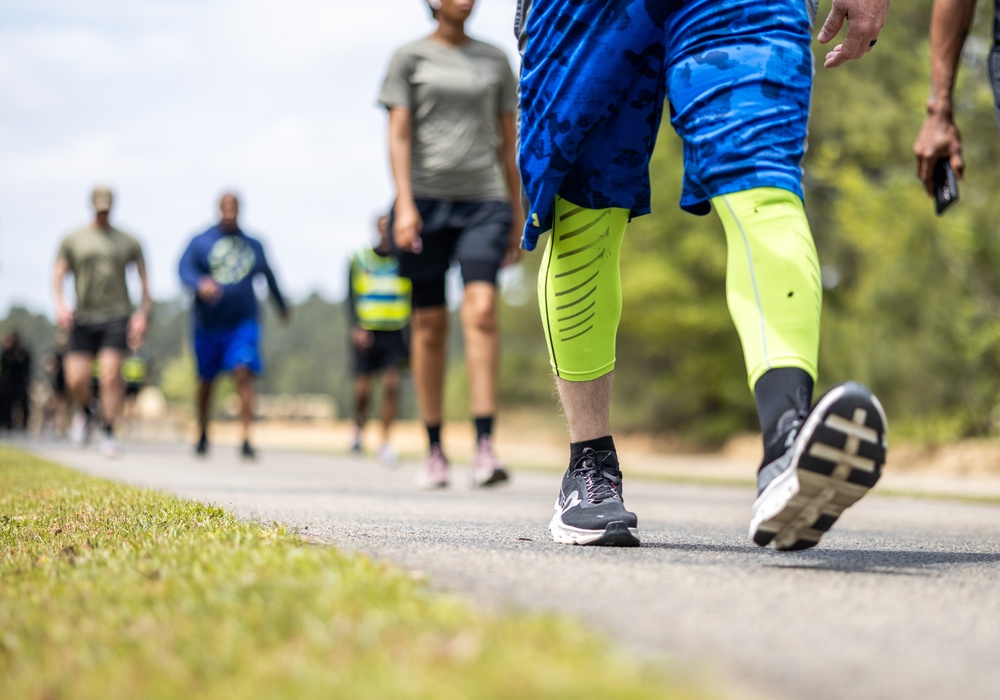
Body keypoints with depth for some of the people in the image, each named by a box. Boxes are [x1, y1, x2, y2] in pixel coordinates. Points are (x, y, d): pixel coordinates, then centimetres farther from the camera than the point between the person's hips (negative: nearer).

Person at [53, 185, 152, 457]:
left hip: (117, 316, -1)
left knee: (111, 374, -15)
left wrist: (142, 313, -2)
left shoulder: (128, 242, 8)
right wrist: (60, 304, -10)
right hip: (83, 318, 1)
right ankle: (84, 410, 28)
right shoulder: (73, 240, 9)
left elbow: (144, 279, 9)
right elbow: (58, 274, 7)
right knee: (75, 381, -5)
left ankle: (109, 434, -8)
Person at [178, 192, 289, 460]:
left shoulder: (253, 245, 9)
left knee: (243, 373, -18)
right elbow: (185, 269, -14)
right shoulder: (200, 242, 1)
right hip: (208, 324, 0)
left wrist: (281, 306, 35)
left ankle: (246, 438, -21)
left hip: (243, 322, 0)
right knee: (206, 380, 12)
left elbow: (268, 275, 24)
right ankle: (203, 434, 33)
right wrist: (200, 283, -36)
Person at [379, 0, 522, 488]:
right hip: (426, 201, -1)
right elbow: (398, 135, -1)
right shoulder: (408, 59, 7)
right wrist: (404, 204, -14)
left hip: (483, 201, 1)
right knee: (429, 326, 2)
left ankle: (485, 448, -23)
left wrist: (518, 215, 12)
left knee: (481, 311, -17)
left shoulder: (495, 62, 14)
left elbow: (508, 142, 15)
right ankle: (434, 449, 13)